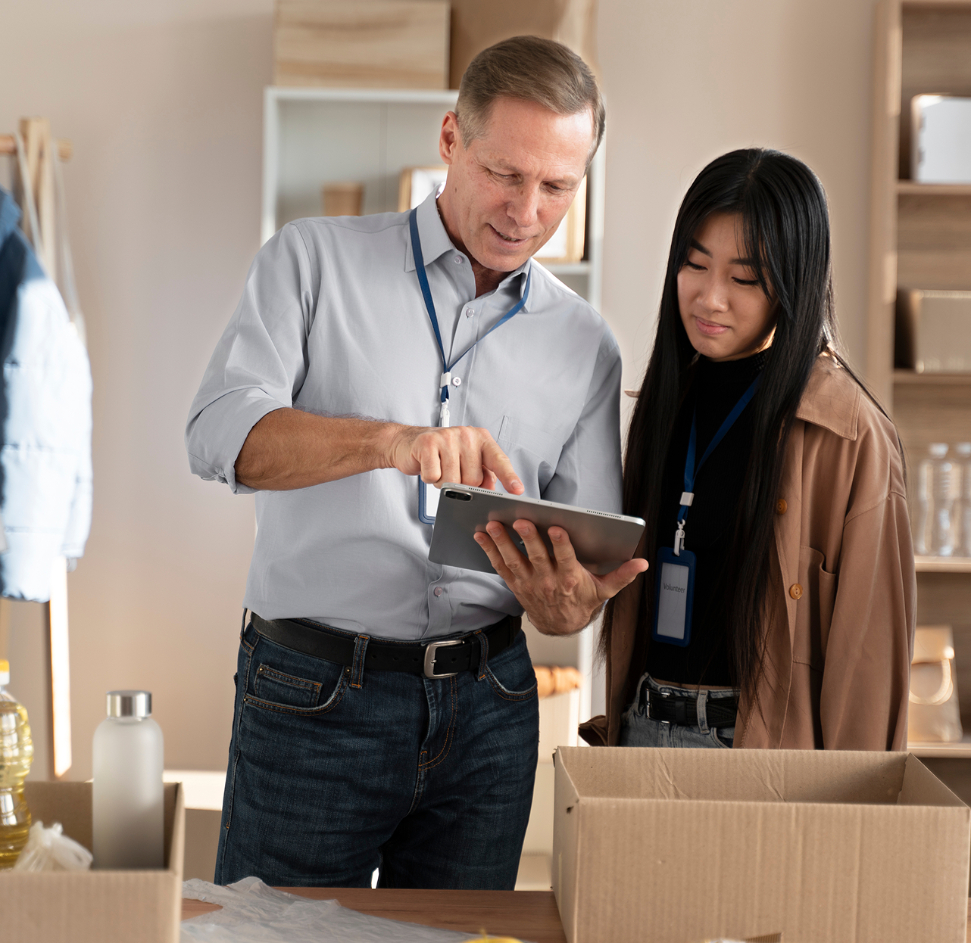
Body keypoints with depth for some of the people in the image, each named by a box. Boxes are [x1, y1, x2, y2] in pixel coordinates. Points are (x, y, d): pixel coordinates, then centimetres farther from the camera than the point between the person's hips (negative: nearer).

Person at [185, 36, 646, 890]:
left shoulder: (585, 346, 9)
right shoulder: (315, 261, 0)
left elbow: (590, 568, 8)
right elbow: (221, 432, -16)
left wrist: (563, 605, -16)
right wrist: (392, 441, -33)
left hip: (488, 708, 3)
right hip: (314, 696, -3)